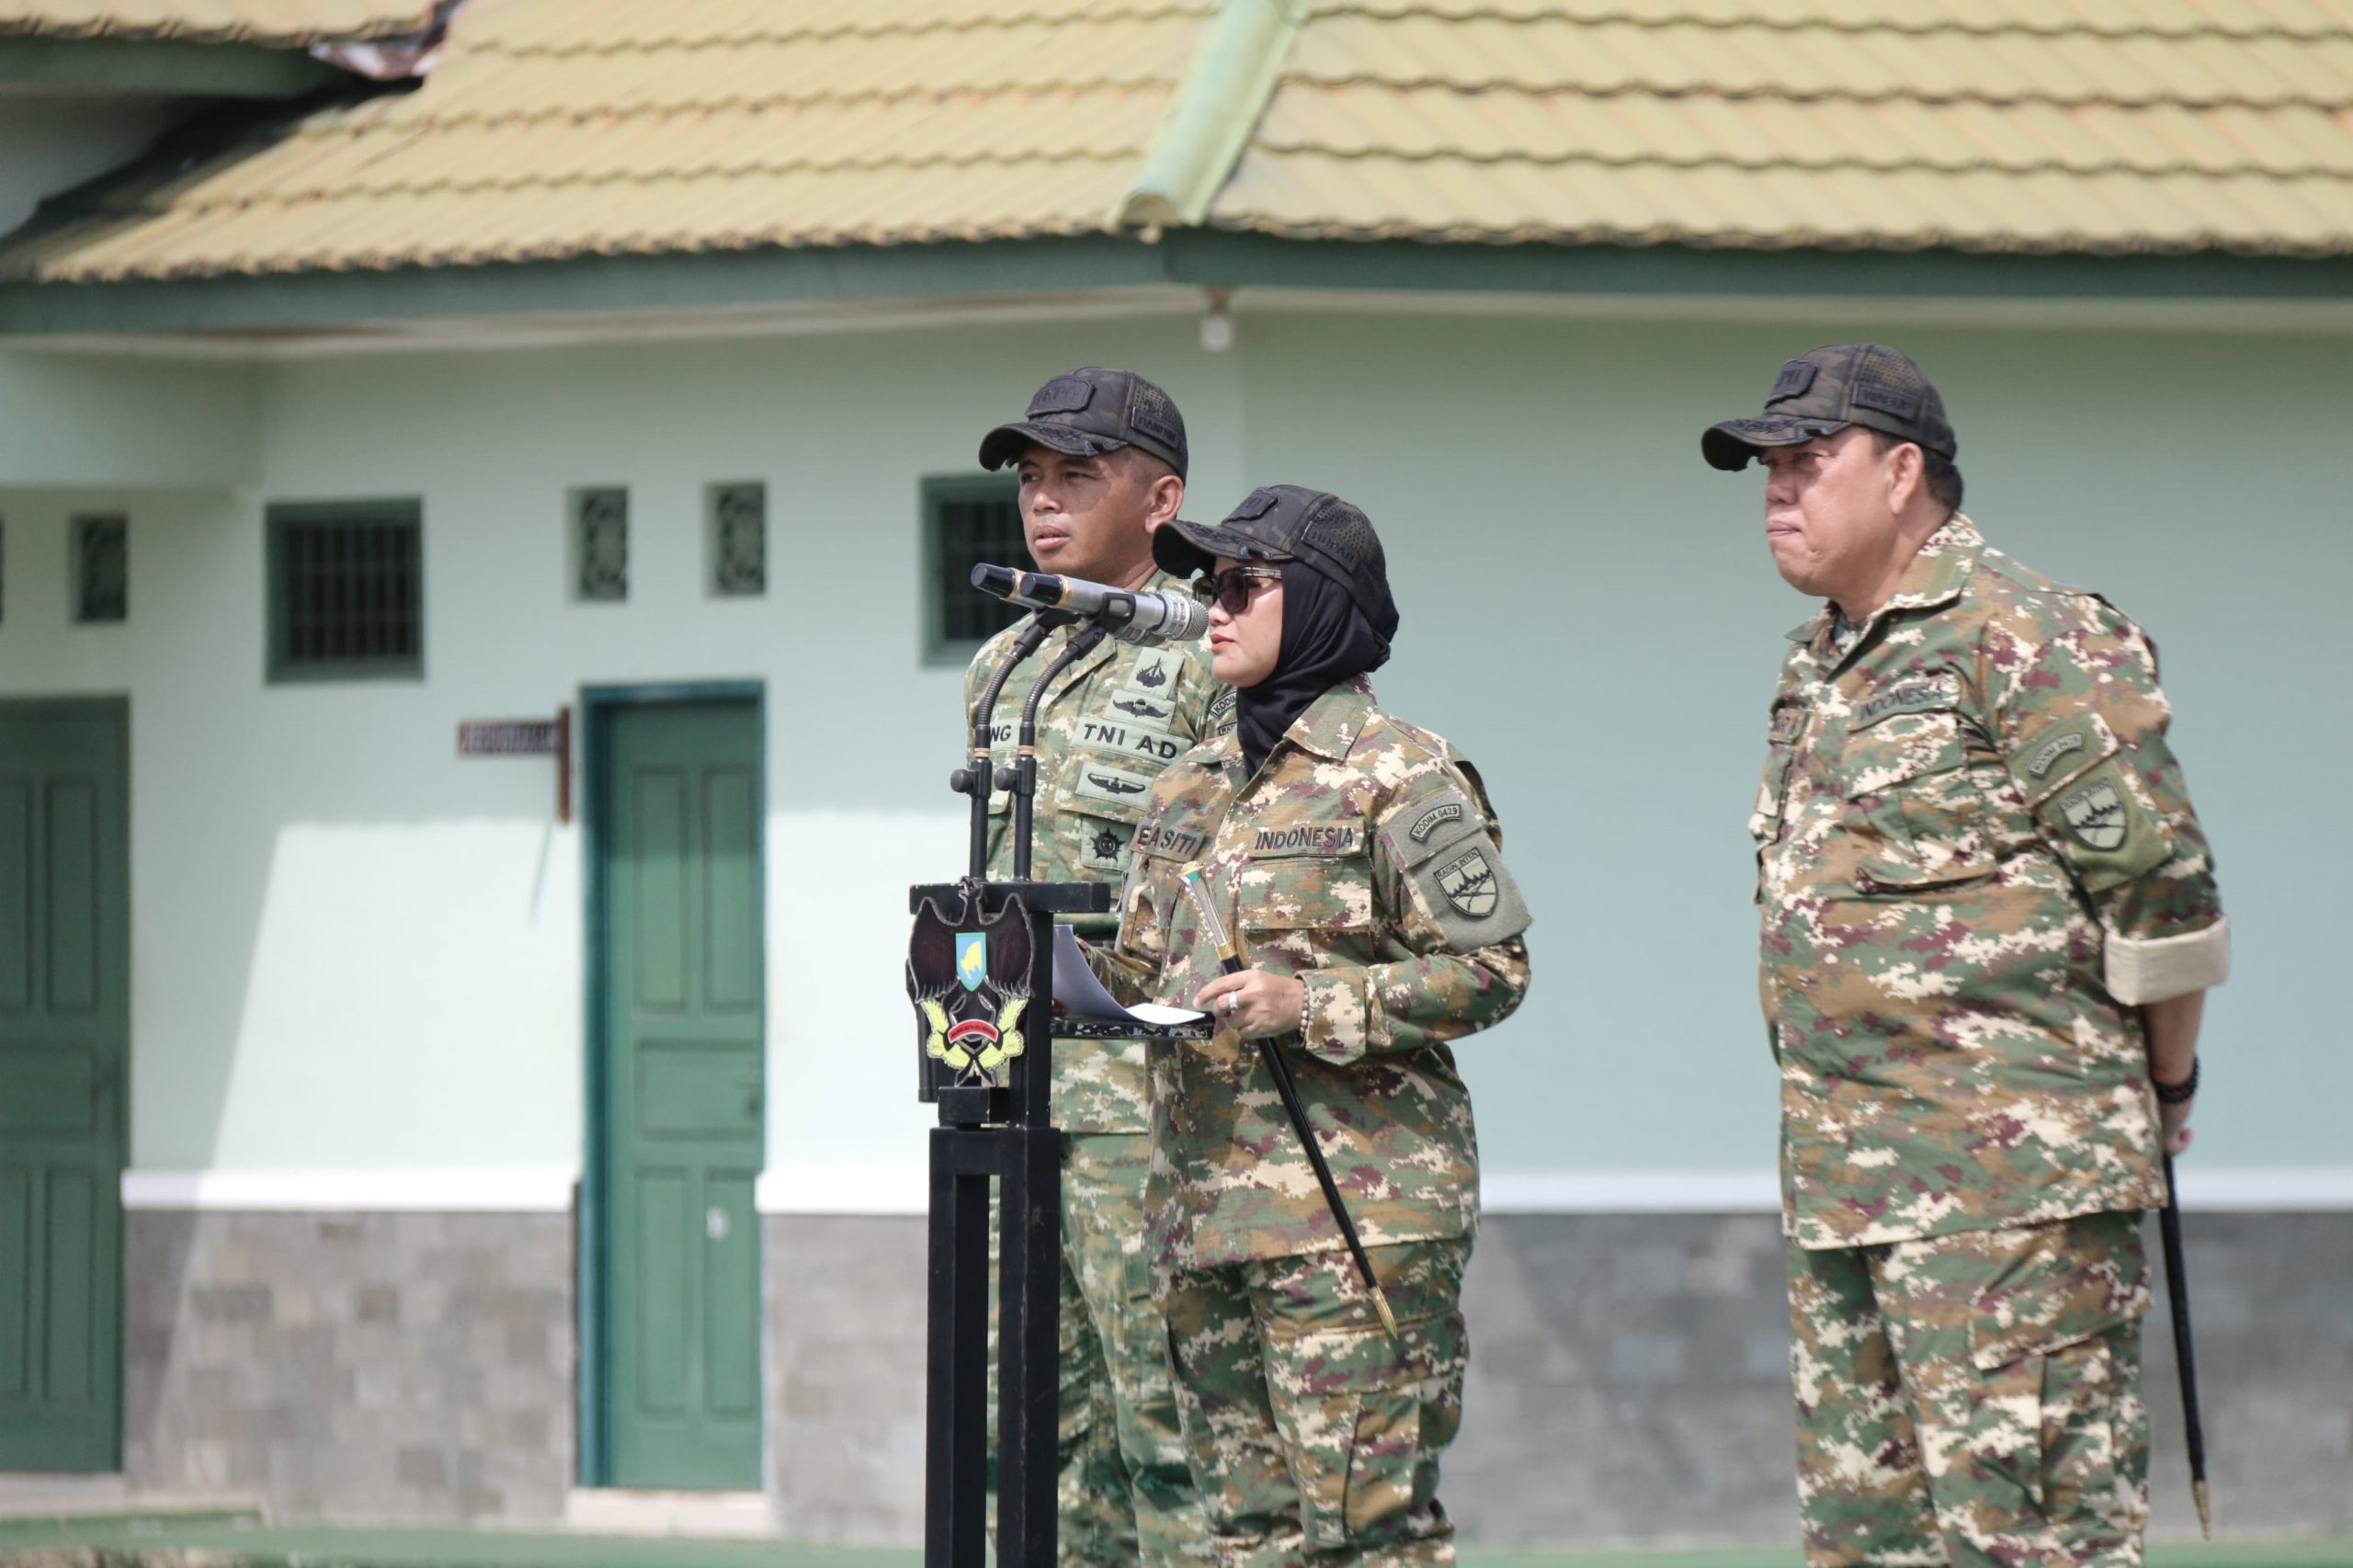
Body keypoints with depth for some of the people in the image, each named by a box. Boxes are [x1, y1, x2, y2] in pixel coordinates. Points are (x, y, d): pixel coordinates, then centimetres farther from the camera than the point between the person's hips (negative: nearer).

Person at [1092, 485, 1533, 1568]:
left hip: (1351, 1205, -7)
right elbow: (1138, 967, 22)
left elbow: (1489, 969, -9)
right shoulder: (1193, 787, 17)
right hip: (1203, 1208, 7)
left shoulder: (1398, 777, -5)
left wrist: (1310, 1005, -19)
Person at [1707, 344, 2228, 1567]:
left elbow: (2158, 879, -10)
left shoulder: (2021, 639, -10)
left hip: (2011, 1178, -9)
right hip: (1840, 1180, 10)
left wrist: (2167, 1085, 0)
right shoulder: (1820, 665, 19)